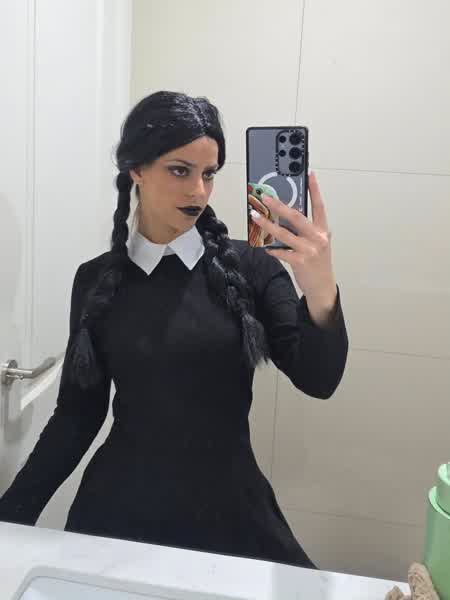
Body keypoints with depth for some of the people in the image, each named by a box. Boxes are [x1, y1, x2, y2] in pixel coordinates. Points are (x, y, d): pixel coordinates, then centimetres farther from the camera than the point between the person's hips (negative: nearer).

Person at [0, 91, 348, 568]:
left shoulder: (250, 267, -8)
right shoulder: (97, 279, -3)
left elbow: (318, 381, -16)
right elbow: (78, 413, 2)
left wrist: (321, 292, -35)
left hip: (230, 505, 0)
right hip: (119, 508, 1)